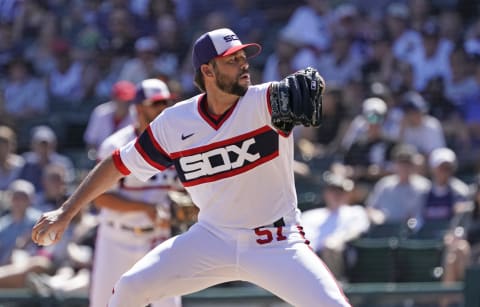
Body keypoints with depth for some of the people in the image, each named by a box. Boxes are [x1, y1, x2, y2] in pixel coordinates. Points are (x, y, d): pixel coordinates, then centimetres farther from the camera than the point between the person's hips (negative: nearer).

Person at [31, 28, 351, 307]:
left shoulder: (263, 102, -15)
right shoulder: (174, 123, -6)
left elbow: (311, 86, -37)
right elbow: (119, 165, 4)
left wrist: (308, 83, -62)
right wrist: (66, 213, 2)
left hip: (277, 243, -3)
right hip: (213, 238, 3)